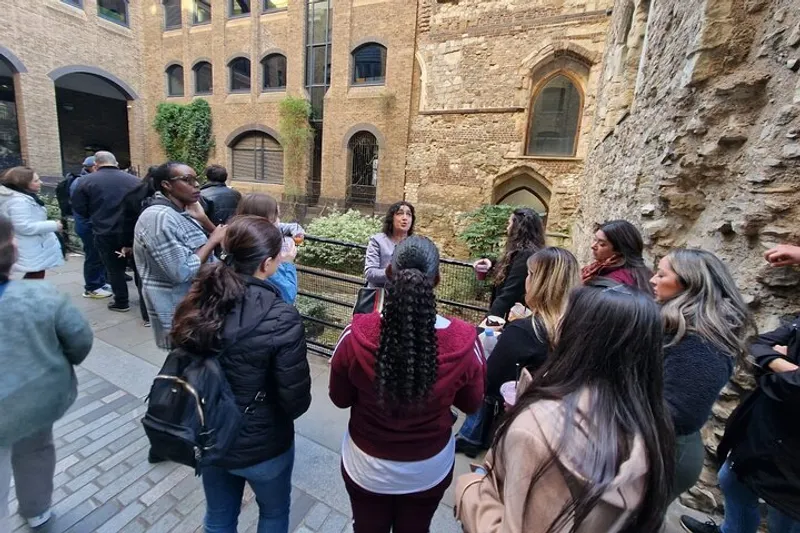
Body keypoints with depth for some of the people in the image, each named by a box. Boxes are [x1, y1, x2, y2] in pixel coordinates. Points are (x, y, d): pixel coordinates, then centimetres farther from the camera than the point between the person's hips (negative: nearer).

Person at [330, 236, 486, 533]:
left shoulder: (356, 335, -28)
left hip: (366, 466, 0)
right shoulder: (463, 341, -27)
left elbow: (340, 399, -9)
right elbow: (471, 404, -7)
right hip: (429, 468, 1)